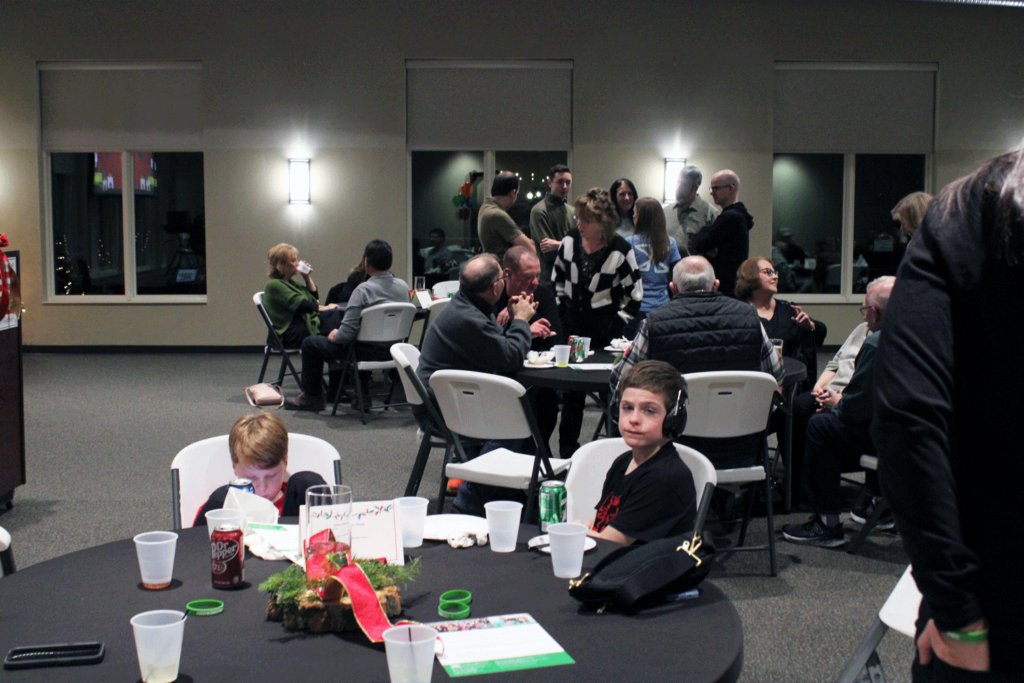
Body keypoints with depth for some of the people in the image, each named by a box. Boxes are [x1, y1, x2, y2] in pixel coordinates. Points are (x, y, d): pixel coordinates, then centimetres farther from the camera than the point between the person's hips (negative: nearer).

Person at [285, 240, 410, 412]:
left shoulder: (363, 290, -20)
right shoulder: (404, 286, -1)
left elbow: (347, 332, -23)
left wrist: (334, 336, 1)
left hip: (369, 352, -7)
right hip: (393, 351, 7)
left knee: (310, 344, 12)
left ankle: (312, 397, 26)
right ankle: (361, 393, 39)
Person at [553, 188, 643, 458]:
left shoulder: (620, 250, -14)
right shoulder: (571, 240, -2)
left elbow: (635, 294, -5)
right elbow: (558, 277, 14)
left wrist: (618, 322, -8)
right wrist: (561, 309, 9)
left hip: (604, 327, -4)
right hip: (573, 322, 4)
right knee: (571, 387, 8)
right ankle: (567, 448, 19)